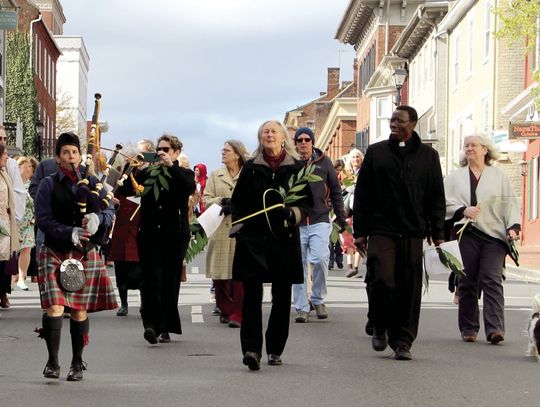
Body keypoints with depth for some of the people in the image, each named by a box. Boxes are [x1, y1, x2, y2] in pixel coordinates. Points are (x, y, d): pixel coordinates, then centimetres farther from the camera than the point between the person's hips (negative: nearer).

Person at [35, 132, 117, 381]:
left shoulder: (92, 183, 9)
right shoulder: (48, 185, 3)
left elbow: (110, 212, 2)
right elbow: (43, 220, -7)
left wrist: (97, 218, -22)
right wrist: (71, 233, -20)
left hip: (86, 254, 2)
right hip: (55, 253, -2)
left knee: (79, 311, 6)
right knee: (54, 307, -12)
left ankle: (77, 363, 16)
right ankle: (52, 362, -3)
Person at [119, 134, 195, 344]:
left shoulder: (184, 174, 8)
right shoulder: (146, 173, 12)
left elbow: (190, 187, -15)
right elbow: (125, 190, 2)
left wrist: (171, 167, -19)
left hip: (174, 236, -1)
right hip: (150, 235, 1)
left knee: (170, 280, 3)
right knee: (151, 278, -12)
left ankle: (166, 327, 12)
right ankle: (152, 324, -19)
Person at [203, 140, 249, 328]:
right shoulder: (215, 175, 16)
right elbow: (206, 199, 10)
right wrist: (222, 201, -8)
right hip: (220, 230, 3)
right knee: (220, 273, 3)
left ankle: (238, 314, -7)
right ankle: (225, 310, 16)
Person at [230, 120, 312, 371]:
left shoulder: (296, 168, 7)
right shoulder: (250, 168, 8)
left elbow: (307, 202, 7)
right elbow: (237, 202, 12)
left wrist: (293, 213, -13)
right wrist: (239, 228, -3)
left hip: (284, 239, 1)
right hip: (253, 238, -1)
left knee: (282, 296, 6)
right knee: (251, 293, -12)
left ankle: (275, 349, 17)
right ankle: (251, 348, -18)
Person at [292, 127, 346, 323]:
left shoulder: (324, 162, 7)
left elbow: (335, 190, 13)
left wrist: (340, 216, 9)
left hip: (319, 221, -1)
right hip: (296, 223, 1)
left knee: (320, 259, -16)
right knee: (299, 265, 1)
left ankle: (318, 299, 5)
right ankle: (301, 308, 9)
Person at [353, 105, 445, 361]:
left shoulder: (428, 156, 10)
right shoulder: (376, 152, 8)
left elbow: (436, 197, 11)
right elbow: (361, 194, 9)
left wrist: (437, 232, 5)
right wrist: (360, 230, 4)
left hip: (413, 233, 1)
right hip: (381, 230, -1)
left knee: (409, 287, 0)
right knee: (382, 279, -14)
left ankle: (403, 341, 9)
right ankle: (380, 327, 10)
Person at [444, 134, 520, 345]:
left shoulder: (499, 175, 13)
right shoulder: (454, 177, 14)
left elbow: (510, 203, 9)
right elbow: (445, 203, 5)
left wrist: (513, 227, -4)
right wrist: (463, 210, -12)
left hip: (493, 235, -1)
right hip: (466, 235, 1)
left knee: (492, 280, -11)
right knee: (467, 282, 2)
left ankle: (495, 328, -17)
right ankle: (468, 329, 9)